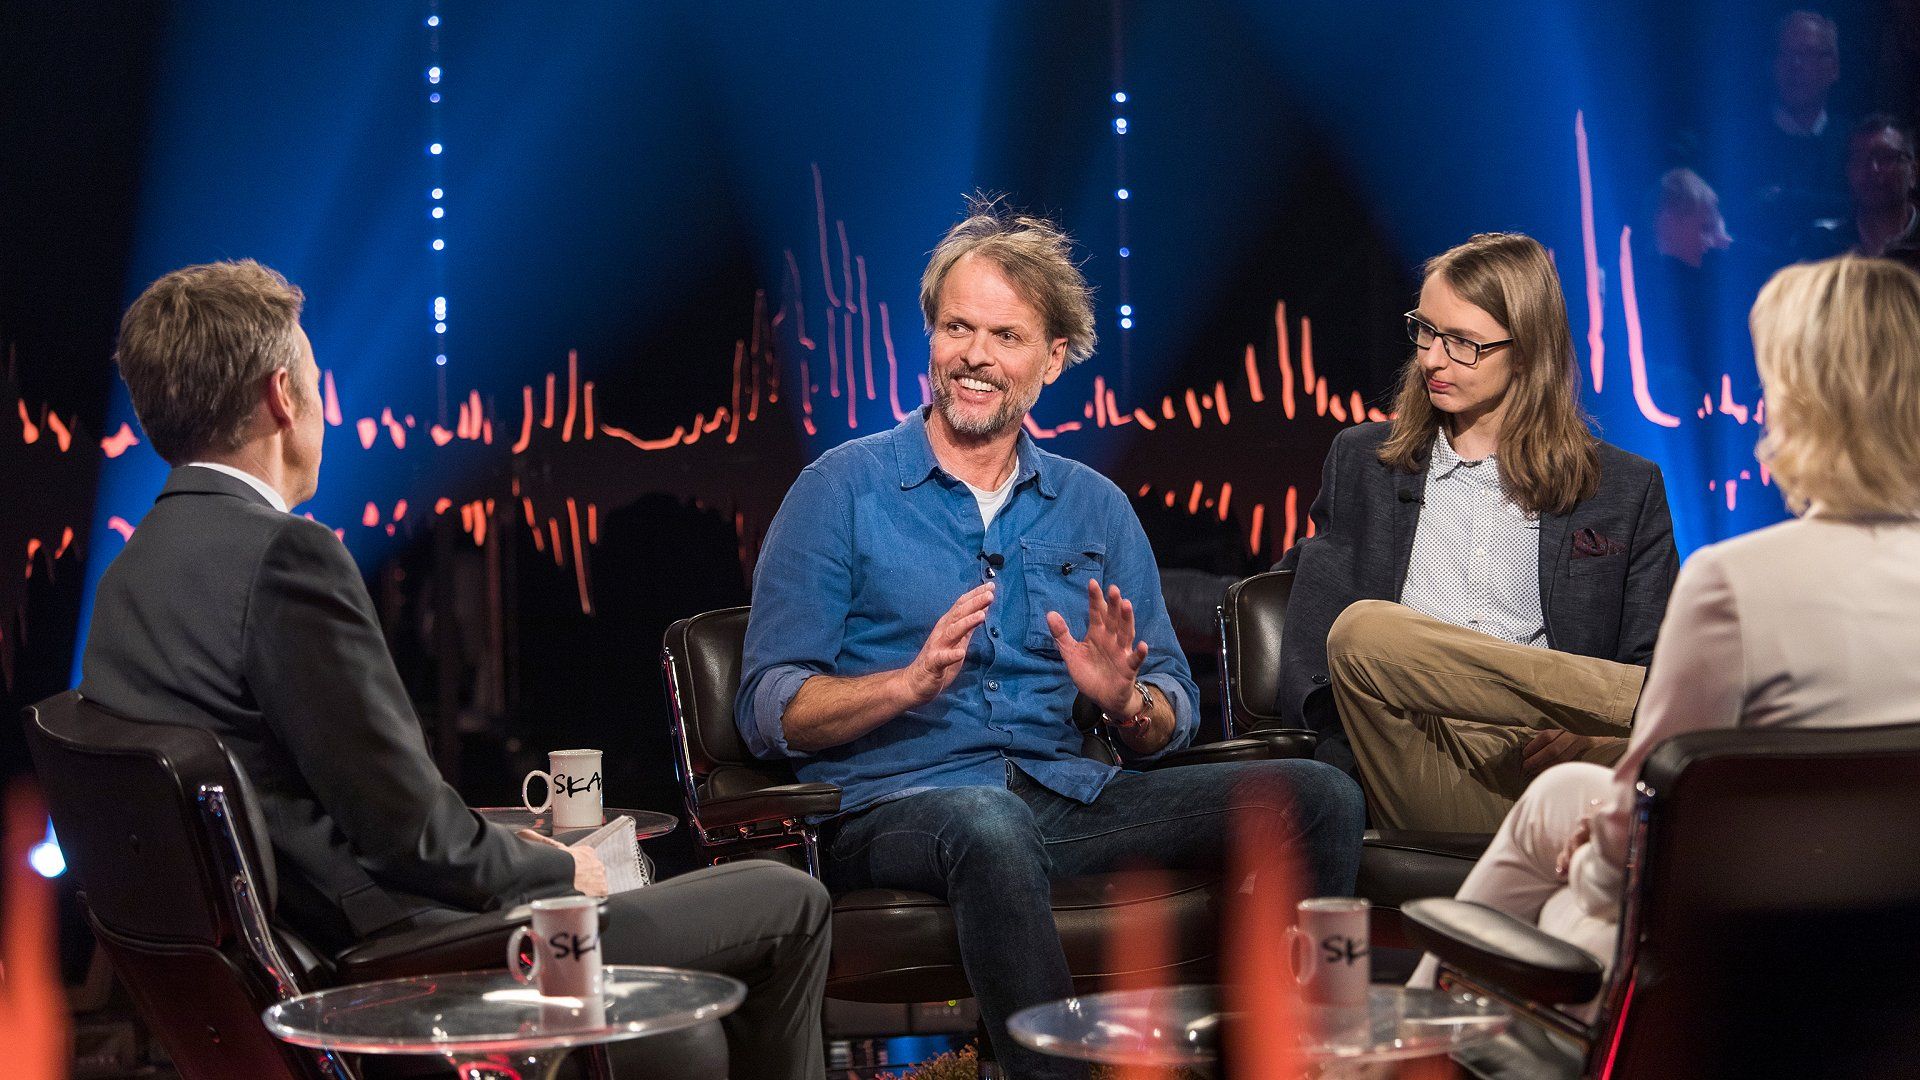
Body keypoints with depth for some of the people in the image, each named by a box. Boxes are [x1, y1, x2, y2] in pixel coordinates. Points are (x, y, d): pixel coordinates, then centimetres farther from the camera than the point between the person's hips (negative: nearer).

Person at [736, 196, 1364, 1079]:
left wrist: (1127, 702, -9)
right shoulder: (844, 491, 4)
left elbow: (1172, 718, 15)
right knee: (989, 825, -41)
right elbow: (768, 710, -2)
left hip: (1066, 796, 5)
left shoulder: (1094, 509, 17)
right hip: (895, 801, -4)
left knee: (1319, 797, -13)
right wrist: (912, 681, -19)